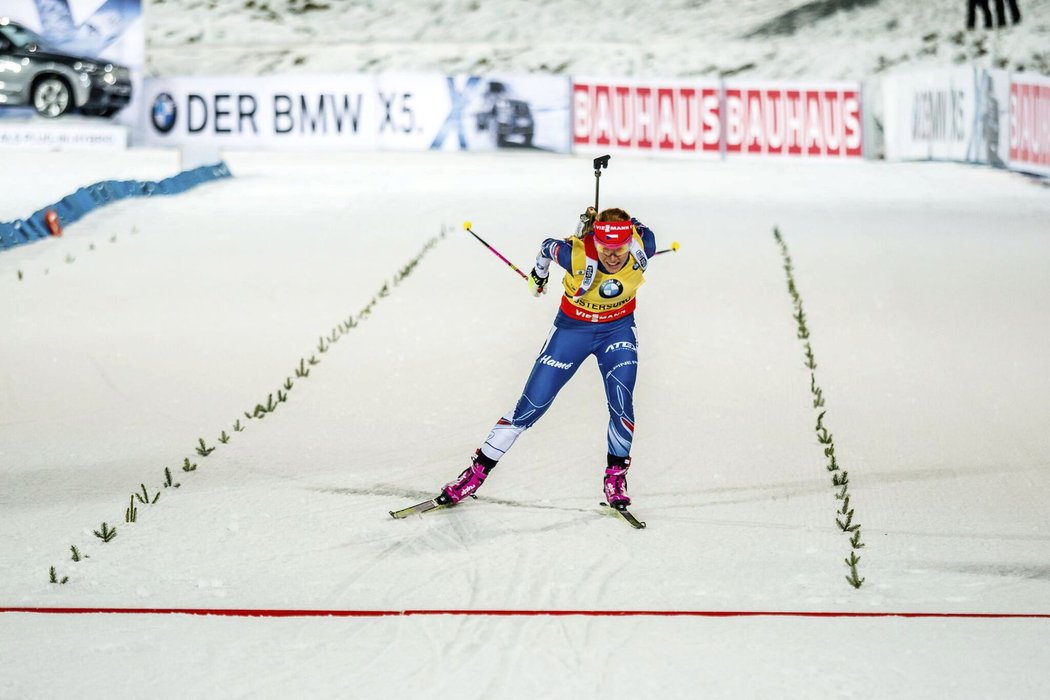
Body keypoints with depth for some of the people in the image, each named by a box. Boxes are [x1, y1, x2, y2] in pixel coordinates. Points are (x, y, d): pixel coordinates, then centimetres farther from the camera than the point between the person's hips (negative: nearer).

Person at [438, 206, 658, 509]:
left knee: (621, 403, -15)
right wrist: (539, 274, 12)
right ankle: (478, 470, 11)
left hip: (619, 329, 2)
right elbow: (548, 246, -8)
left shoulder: (641, 245, -27)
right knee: (531, 407, -1)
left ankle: (616, 475, 8)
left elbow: (641, 228, -2)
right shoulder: (575, 254, -32)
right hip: (573, 327, -2)